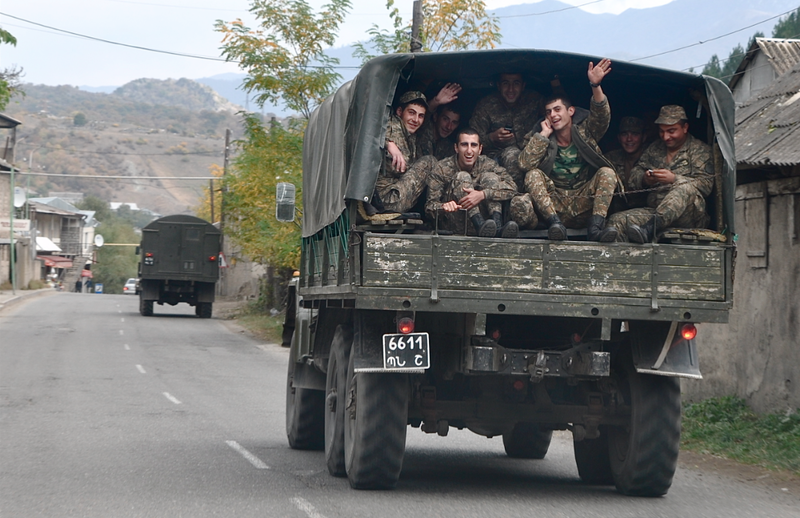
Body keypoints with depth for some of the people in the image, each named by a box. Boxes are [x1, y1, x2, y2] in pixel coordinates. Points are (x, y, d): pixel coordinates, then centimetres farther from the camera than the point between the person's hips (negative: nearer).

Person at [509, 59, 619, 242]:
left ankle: (596, 227, -39)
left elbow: (601, 116, -12)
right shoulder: (544, 141, 9)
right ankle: (555, 223, -40)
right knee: (533, 175, -19)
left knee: (607, 172, -19)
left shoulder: (584, 132, 9)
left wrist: (595, 85, -28)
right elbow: (525, 163, -9)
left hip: (584, 205, 0)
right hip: (555, 205, 0)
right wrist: (544, 134, -6)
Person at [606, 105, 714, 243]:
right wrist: (645, 179, -2)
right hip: (654, 210, 5)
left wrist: (674, 179, -18)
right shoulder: (654, 148, 26)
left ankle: (650, 228, -59)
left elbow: (706, 184, -5)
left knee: (685, 187, -39)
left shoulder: (699, 150, 9)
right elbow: (634, 175, 23)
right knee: (616, 220, -20)